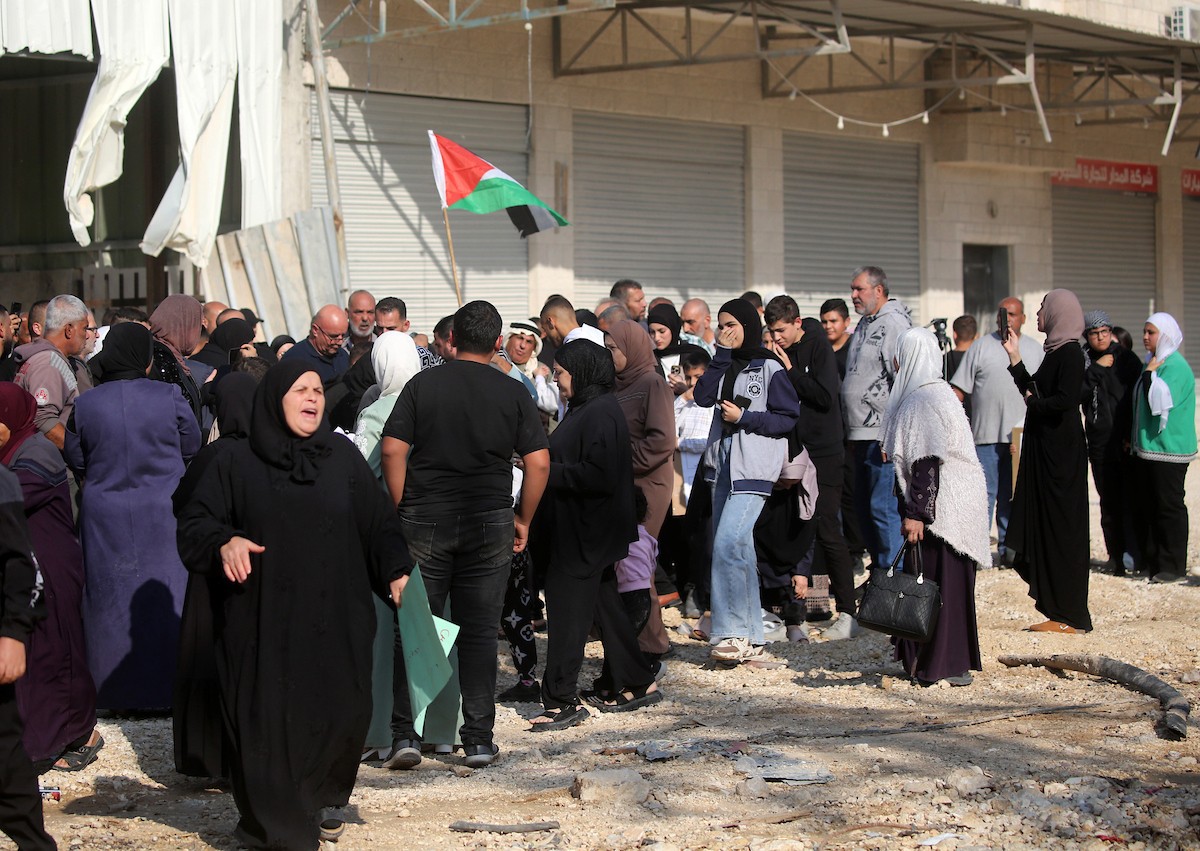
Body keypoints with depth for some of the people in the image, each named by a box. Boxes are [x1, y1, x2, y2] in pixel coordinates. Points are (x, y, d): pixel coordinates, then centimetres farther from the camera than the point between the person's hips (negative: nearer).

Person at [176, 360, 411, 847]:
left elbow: (378, 522, 9)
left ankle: (324, 800, 26)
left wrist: (396, 571, -5)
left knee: (341, 715, 0)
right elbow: (194, 524, 4)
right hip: (262, 623, -2)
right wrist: (224, 542, -16)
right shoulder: (237, 465, 4)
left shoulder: (343, 458, 9)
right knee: (268, 722, -3)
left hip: (335, 619, 2)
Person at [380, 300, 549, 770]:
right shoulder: (513, 393, 1)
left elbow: (393, 450, -7)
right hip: (489, 526, 1)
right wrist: (523, 520, 8)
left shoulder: (423, 384, 0)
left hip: (425, 521, -1)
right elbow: (538, 462, -3)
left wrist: (401, 510, 1)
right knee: (479, 634, 6)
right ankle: (479, 740, 8)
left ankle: (405, 734, 2)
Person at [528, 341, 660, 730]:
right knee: (604, 606, 15)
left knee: (567, 613, -7)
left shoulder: (601, 413, -17)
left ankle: (562, 700, -3)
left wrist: (548, 472, -19)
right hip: (580, 531, 11)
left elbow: (599, 475, -24)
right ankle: (636, 684, 23)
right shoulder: (584, 409, 15)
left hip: (585, 533, -11)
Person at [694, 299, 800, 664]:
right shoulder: (725, 366, 16)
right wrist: (721, 356, -3)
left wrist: (744, 417, -13)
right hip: (723, 464, 8)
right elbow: (703, 396, 1)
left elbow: (789, 417, -7)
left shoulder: (769, 368, -4)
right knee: (736, 550, 8)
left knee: (727, 544, -19)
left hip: (754, 468, -8)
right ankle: (750, 640, 13)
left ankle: (733, 633, -15)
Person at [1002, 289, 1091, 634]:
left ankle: (1068, 617, -1)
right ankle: (1057, 609, 13)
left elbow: (1065, 401, -24)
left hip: (1061, 452, -10)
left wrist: (1034, 403, -7)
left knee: (1060, 526, -6)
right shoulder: (1055, 351, 14)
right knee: (1047, 525, 9)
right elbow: (1033, 392, 17)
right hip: (1046, 448, 10)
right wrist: (1015, 357, 17)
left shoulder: (1070, 353, -14)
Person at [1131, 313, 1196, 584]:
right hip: (1148, 447, 9)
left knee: (1168, 506, -5)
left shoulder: (1175, 367, -14)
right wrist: (1135, 439, 23)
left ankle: (1174, 566, -1)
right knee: (1149, 506, 12)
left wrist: (1149, 373, -16)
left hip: (1168, 449, -9)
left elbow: (1160, 401, -27)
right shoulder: (1154, 363, 15)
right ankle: (1151, 560, 19)